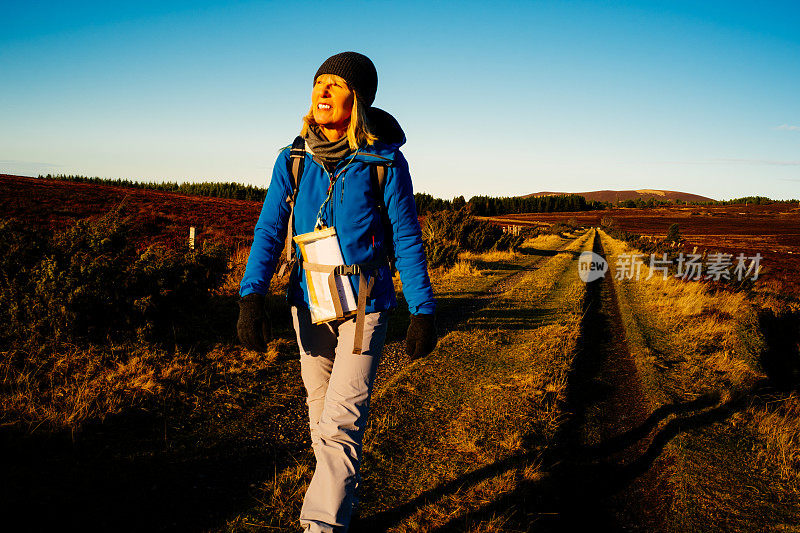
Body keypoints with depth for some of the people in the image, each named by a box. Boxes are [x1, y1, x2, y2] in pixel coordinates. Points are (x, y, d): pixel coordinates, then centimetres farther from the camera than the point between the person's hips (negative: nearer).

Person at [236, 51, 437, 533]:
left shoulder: (385, 162, -10)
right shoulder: (294, 160, 0)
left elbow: (407, 240, -6)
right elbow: (270, 232, -3)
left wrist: (424, 312, -7)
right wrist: (252, 298, -15)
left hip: (365, 304, -4)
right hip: (310, 302, 4)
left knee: (341, 421, -9)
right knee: (322, 415, 16)